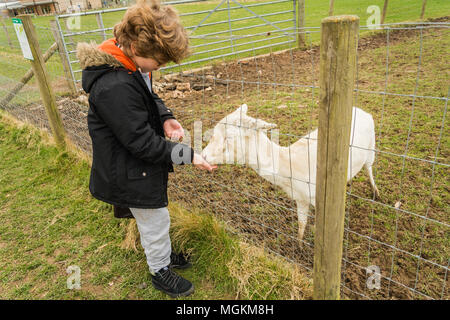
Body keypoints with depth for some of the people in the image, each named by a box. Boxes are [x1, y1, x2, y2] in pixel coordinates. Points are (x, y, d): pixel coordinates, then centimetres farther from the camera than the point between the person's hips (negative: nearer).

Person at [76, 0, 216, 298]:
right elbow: (142, 142, -30)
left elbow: (149, 97, 13)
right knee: (155, 221, 11)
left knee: (155, 216, 27)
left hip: (143, 163, 9)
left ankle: (164, 253, 52)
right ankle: (161, 272, 37)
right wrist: (188, 155, -24)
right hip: (130, 173, -9)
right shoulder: (114, 87, -34)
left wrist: (165, 118, -7)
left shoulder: (132, 65, -4)